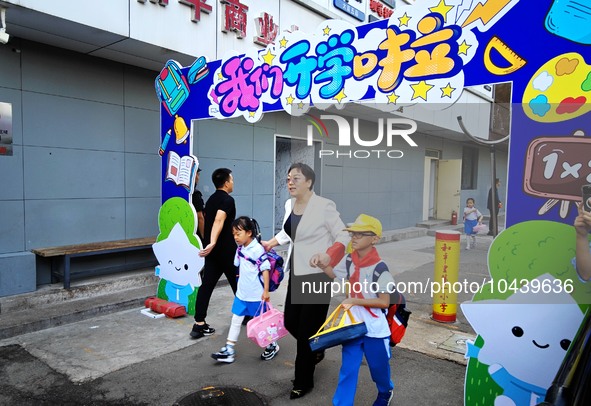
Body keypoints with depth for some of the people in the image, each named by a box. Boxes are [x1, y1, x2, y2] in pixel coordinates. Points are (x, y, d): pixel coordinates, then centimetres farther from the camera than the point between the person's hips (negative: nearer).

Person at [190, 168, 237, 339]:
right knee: (237, 283, 11)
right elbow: (218, 221, -30)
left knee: (207, 285, 3)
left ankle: (199, 325, 0)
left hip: (212, 251, 7)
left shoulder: (211, 199, 14)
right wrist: (212, 243, -42)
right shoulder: (228, 200, -14)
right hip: (226, 250, -7)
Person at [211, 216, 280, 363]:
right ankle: (228, 350, 19)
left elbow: (265, 269, -18)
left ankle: (272, 345, 31)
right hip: (241, 293, 7)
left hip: (256, 295, -7)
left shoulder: (257, 249, -19)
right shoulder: (240, 249, 3)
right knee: (236, 321, 10)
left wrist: (266, 291, -18)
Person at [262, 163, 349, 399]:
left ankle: (303, 382, 22)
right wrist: (270, 244, 19)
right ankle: (316, 351, 44)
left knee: (307, 329, 1)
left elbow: (344, 237, -14)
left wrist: (326, 256, -28)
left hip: (317, 276, -7)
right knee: (291, 322, 14)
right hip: (296, 274, 7)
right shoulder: (289, 205, 5)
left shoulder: (324, 206, -17)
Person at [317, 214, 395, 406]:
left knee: (378, 367, 20)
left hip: (375, 329, -4)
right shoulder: (349, 260, -3)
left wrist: (355, 301, -24)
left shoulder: (379, 268, -22)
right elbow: (333, 273, 15)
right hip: (353, 326, 4)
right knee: (348, 369, 8)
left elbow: (384, 302, -19)